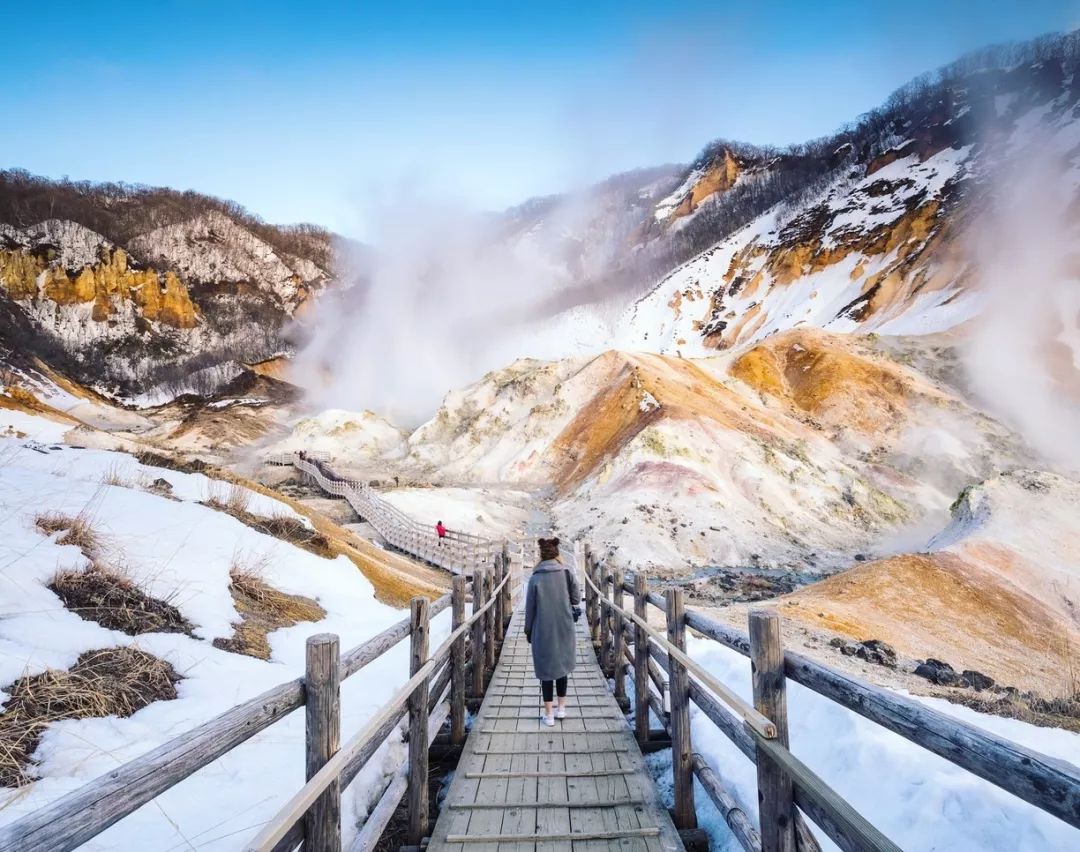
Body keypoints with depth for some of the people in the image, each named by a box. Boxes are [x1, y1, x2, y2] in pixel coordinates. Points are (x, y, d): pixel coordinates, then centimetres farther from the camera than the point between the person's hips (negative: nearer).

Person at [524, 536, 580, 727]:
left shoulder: (535, 578, -8)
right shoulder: (566, 573, -6)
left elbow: (530, 608, -3)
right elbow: (577, 599, -1)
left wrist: (528, 631, 8)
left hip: (543, 630, -2)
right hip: (564, 629, 2)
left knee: (546, 668, 7)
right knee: (561, 665, 19)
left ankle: (548, 715, 10)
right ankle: (562, 708, 24)